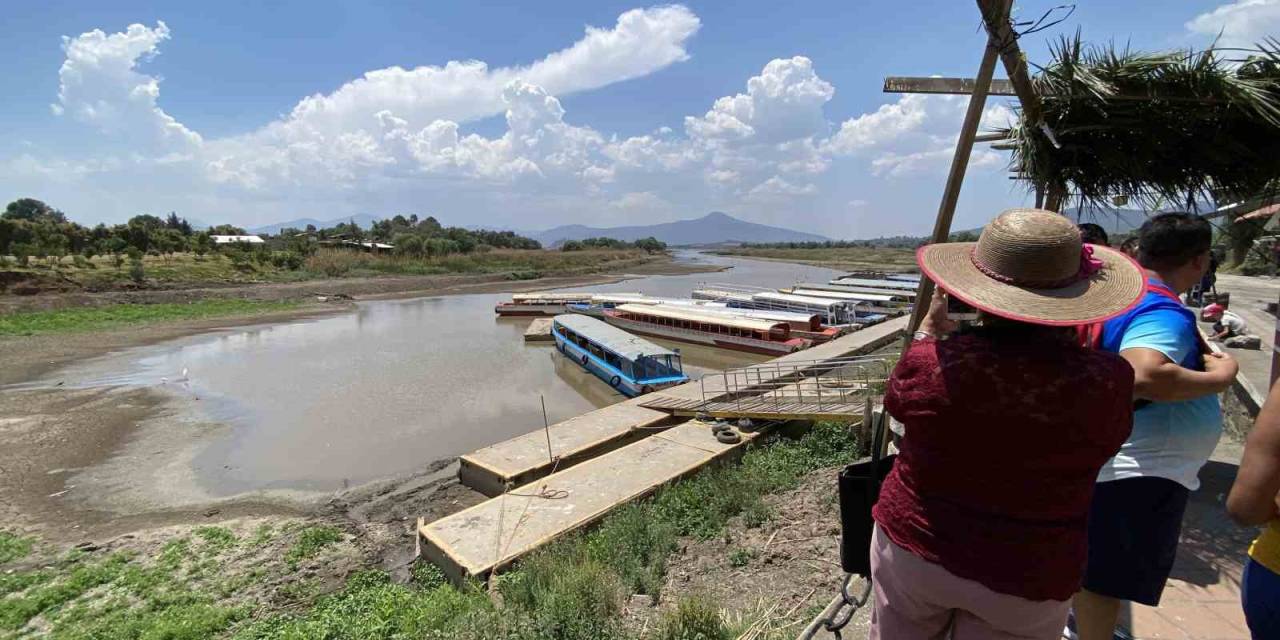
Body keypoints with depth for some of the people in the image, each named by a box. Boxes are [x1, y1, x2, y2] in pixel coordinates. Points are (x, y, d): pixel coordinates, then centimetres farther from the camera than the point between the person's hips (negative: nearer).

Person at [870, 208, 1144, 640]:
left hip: (913, 546, 0)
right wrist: (1066, 345, 5)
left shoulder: (930, 364, -24)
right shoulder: (1107, 381, -20)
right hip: (1026, 577, 1)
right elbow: (1105, 443, 3)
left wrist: (929, 330, 12)